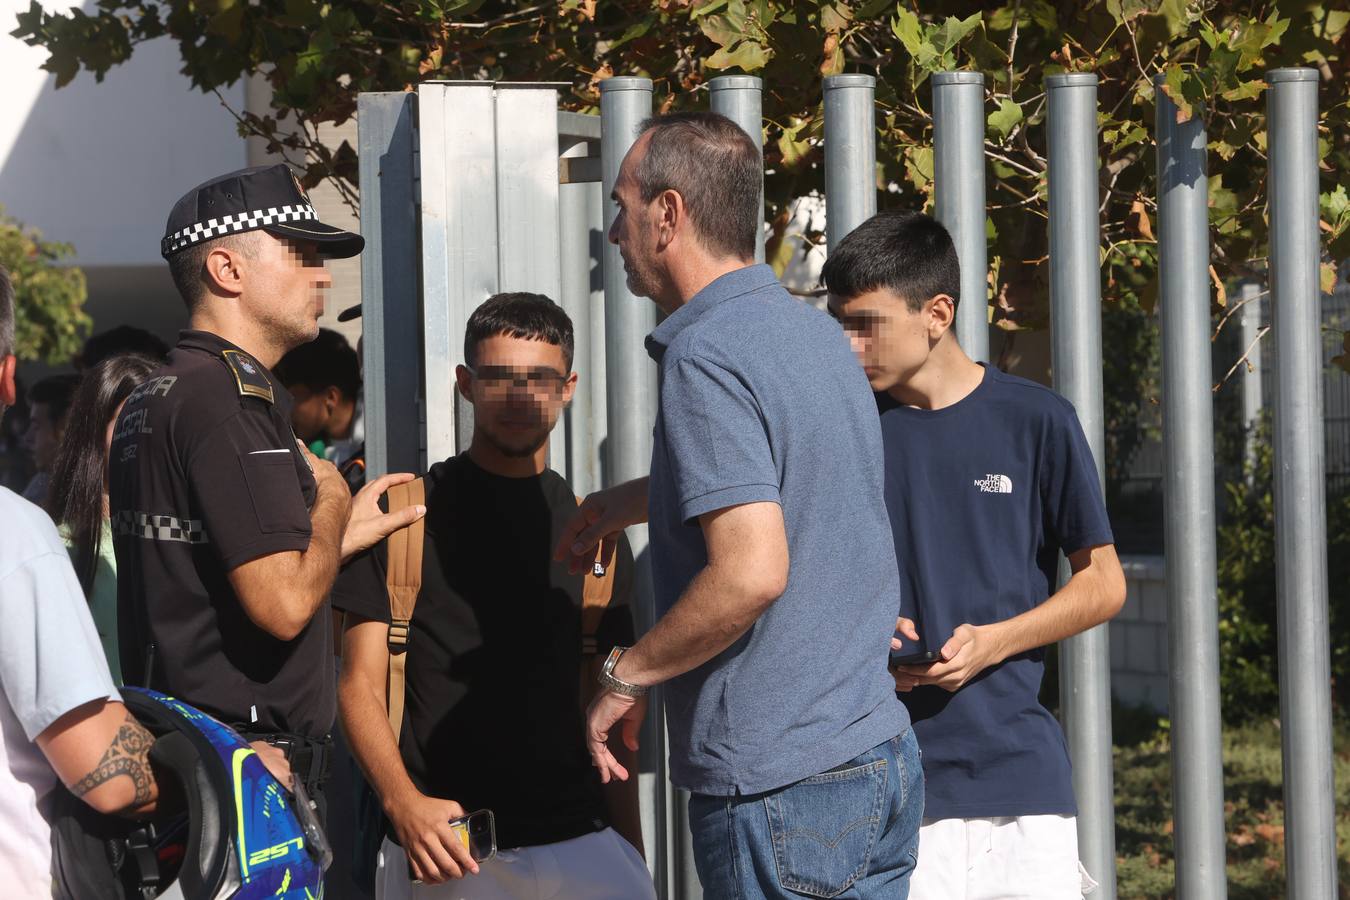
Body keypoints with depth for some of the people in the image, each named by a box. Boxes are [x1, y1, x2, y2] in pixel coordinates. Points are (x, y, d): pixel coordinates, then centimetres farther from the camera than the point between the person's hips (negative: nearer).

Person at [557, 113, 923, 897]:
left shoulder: (707, 355, -16)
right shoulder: (815, 333, 12)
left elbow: (752, 570, -25)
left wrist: (627, 674, -12)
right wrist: (631, 502, 39)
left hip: (780, 784, -9)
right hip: (880, 755, 9)